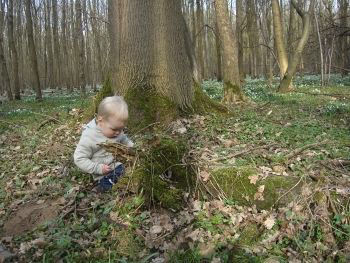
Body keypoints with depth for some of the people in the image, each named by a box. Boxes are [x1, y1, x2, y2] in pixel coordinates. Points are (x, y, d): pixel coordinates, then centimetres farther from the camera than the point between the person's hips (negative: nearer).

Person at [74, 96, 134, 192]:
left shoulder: (117, 131, 3)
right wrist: (98, 168, -21)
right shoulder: (88, 137, -17)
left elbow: (124, 140, 25)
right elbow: (79, 159, -13)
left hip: (120, 166, 5)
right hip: (105, 175, -5)